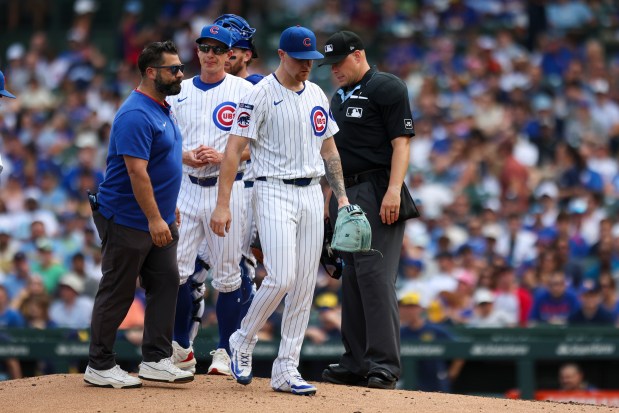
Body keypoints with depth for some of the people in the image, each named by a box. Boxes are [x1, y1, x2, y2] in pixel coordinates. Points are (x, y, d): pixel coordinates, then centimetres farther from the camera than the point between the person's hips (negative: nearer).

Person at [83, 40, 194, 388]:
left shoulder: (163, 110, 12)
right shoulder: (136, 114, -20)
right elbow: (136, 170, -25)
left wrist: (169, 208, 22)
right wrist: (154, 219, -26)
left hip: (159, 220, 9)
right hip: (127, 221, -9)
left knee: (166, 283, 7)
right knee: (118, 292, -1)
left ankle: (157, 360, 12)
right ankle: (100, 367, 8)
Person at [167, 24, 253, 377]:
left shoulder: (245, 91, -2)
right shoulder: (180, 92, 11)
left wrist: (223, 156, -17)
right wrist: (186, 156, -8)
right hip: (188, 188, 4)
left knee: (227, 275, 0)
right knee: (176, 269, -1)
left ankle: (226, 353, 8)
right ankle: (182, 349, 11)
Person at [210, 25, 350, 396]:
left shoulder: (317, 96, 12)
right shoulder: (260, 95, -8)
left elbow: (329, 149, 20)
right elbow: (234, 150, -11)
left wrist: (342, 196, 11)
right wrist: (223, 205, -17)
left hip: (312, 195, 6)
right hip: (274, 193, -6)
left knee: (305, 285, 2)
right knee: (281, 279, -17)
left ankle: (287, 370, 6)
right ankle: (243, 341, 8)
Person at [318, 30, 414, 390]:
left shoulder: (387, 88, -5)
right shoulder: (339, 97, 21)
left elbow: (401, 142, -12)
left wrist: (393, 190, -22)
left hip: (377, 194, -9)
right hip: (345, 195, 9)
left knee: (375, 276, -14)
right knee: (352, 279, 9)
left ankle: (385, 364, -14)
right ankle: (356, 362, 13)